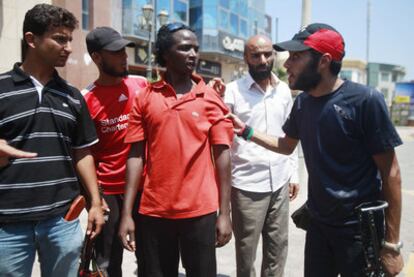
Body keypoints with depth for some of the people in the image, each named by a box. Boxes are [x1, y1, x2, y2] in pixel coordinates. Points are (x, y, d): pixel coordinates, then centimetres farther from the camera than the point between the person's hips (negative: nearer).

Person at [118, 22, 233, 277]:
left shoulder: (211, 98, 0)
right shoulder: (145, 98, 2)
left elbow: (222, 155, -1)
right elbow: (136, 155, 2)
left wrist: (224, 213, -3)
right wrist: (127, 213, -1)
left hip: (200, 211, -1)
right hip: (154, 211, 1)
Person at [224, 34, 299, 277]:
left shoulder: (284, 90, 7)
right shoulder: (232, 91, -7)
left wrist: (294, 173, 10)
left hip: (280, 182, 4)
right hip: (247, 184, -4)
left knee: (278, 246, 14)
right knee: (246, 248, 9)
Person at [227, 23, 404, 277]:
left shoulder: (365, 100, -18)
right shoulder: (303, 102, 0)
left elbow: (390, 173, -14)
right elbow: (287, 145, 18)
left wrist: (392, 243, -13)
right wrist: (247, 131, 6)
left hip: (359, 228, -5)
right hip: (318, 223, 6)